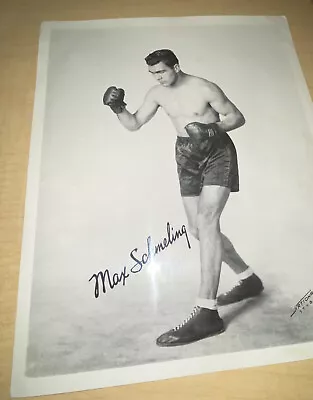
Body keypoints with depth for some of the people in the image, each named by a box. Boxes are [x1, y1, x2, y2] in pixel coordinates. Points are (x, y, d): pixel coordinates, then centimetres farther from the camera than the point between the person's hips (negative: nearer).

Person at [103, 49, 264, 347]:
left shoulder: (204, 88, -10)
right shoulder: (157, 94, 5)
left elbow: (238, 117, -5)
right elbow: (134, 124, 8)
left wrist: (213, 129, -24)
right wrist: (118, 109, -12)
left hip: (218, 154, -6)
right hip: (188, 158, 6)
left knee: (206, 221, -25)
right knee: (198, 230, 6)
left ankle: (207, 313, -24)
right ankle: (248, 279, 27)